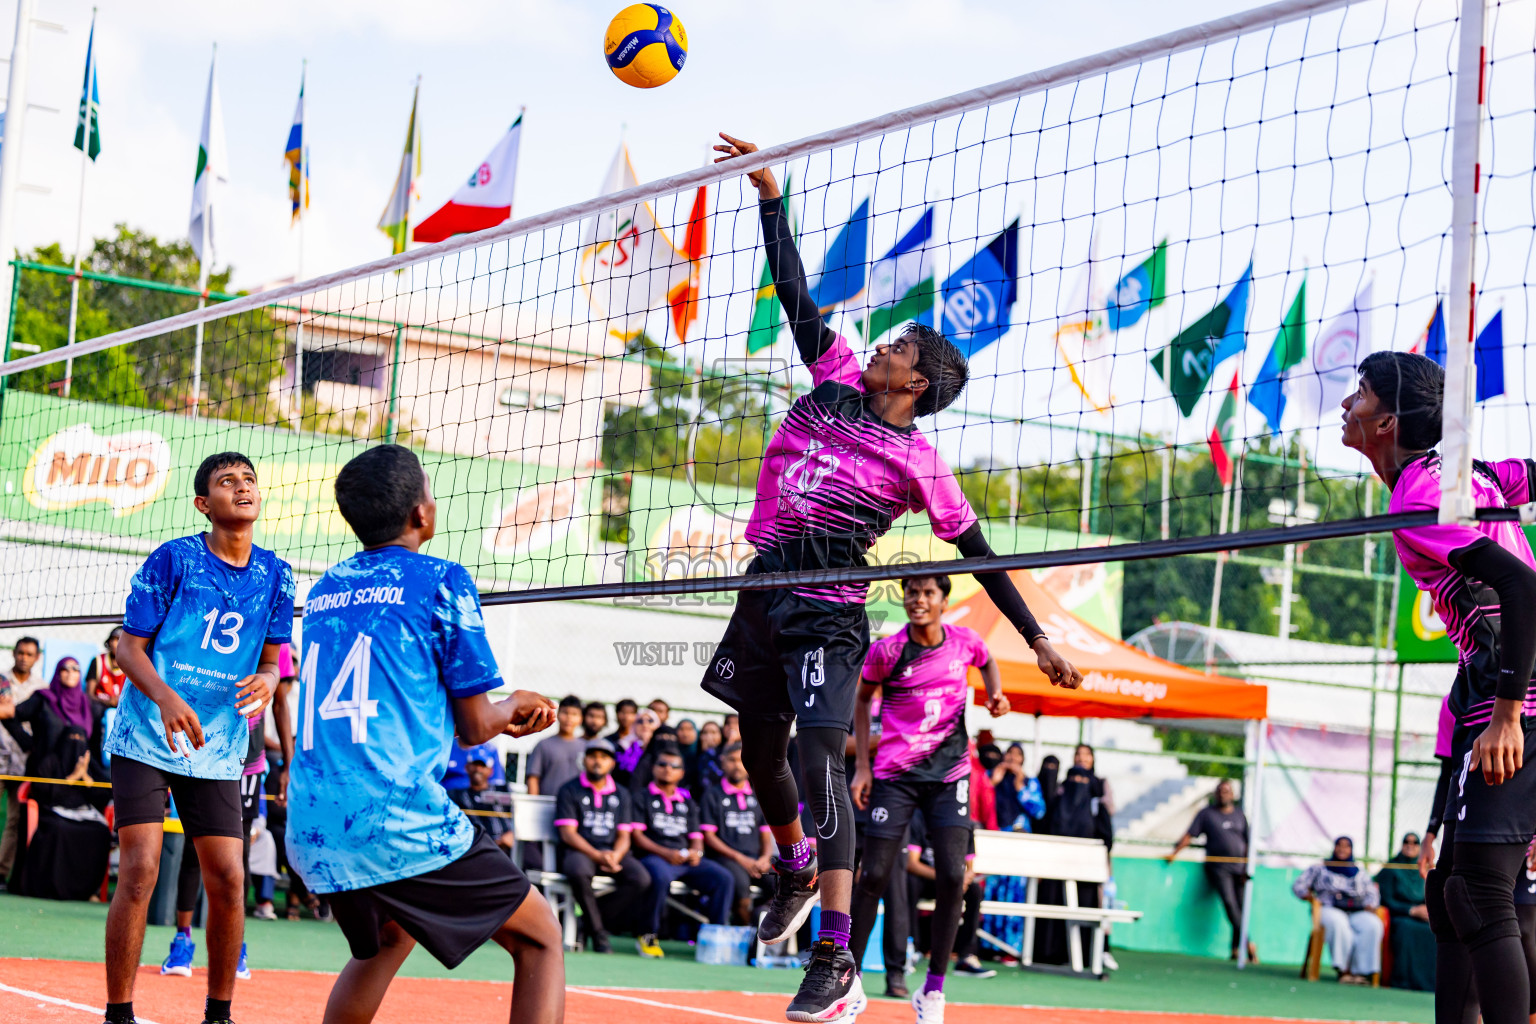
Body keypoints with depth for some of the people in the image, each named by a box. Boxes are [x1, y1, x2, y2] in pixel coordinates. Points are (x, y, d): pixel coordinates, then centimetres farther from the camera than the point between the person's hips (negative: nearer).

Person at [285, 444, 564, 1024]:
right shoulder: (443, 582, -2)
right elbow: (474, 726, 0)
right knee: (539, 938, 8)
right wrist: (514, 706, 23)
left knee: (388, 939, 34)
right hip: (401, 823, -7)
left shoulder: (323, 591, 17)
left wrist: (502, 716, 32)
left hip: (312, 832, 7)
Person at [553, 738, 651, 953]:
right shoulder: (569, 790, 4)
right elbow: (568, 834, -6)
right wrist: (597, 856, -20)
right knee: (579, 871, -39)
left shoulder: (621, 794, 16)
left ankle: (589, 922, -13)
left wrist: (615, 856, -14)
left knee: (641, 878, -25)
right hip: (580, 852, -4)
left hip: (612, 853, 4)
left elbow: (624, 836, 10)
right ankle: (597, 931, -19)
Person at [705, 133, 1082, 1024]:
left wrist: (1038, 639, 1)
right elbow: (796, 295, 10)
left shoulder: (918, 463, -4)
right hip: (765, 593, 6)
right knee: (760, 749, 15)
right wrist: (769, 195, 8)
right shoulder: (836, 379, 8)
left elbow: (979, 553, 2)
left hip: (830, 615, -6)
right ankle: (798, 872, 44)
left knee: (820, 758, -18)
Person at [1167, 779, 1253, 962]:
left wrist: (1248, 868, 7)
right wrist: (1174, 853, -7)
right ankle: (1247, 942, -21)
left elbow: (1247, 842, 15)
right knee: (1229, 902, -19)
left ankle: (1235, 949, 3)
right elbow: (1189, 835, 3)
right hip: (1218, 867, -3)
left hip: (1238, 866, 3)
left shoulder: (1239, 814, 14)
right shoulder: (1207, 813, 6)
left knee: (1240, 906, -4)